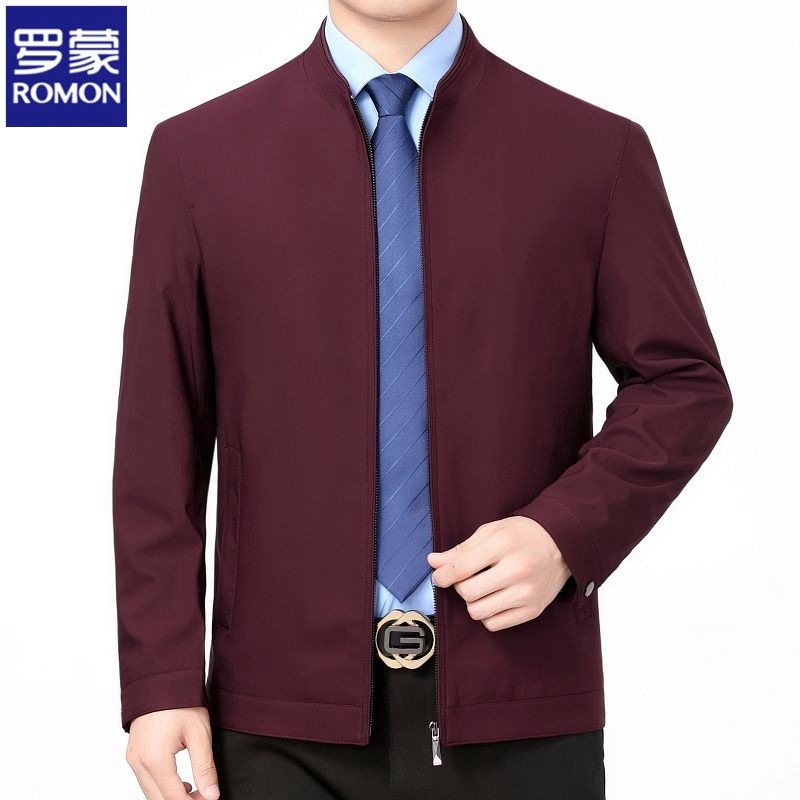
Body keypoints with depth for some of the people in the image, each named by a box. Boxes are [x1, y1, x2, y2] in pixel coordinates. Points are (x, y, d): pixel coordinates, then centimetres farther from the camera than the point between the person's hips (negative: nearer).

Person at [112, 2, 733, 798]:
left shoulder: (596, 150, 1)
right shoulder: (197, 153, 2)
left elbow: (684, 384, 6)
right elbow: (159, 438, 1)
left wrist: (567, 533, -11)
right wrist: (160, 683, -2)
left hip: (521, 708, 0)